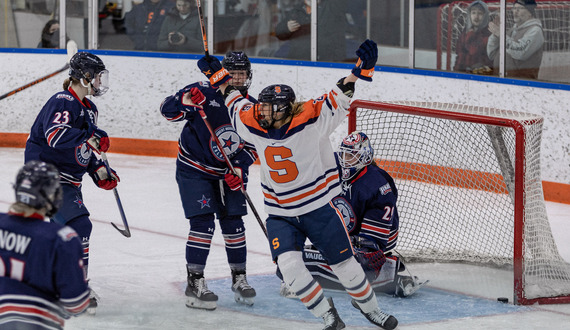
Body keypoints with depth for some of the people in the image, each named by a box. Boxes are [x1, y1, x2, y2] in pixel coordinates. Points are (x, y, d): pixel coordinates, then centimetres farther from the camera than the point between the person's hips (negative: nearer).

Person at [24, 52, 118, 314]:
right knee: (79, 225, -18)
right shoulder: (62, 103, -18)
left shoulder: (88, 109, 15)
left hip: (67, 180, 11)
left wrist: (98, 170, 11)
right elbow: (55, 135, -37)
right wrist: (91, 138, -42)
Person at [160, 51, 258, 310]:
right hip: (194, 169, -4)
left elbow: (252, 146, 2)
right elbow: (168, 110, -20)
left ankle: (239, 278, 20)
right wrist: (185, 101, -41)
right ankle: (194, 284, -5)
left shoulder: (251, 108, -3)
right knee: (203, 224, -12)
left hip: (228, 173, 4)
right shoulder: (205, 92, -17)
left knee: (233, 224, 4)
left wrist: (239, 170, -14)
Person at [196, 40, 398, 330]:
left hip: (318, 207, -3)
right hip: (279, 214, 3)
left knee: (345, 264, 7)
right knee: (289, 266, -17)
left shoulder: (311, 121, -18)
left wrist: (360, 70, -30)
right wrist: (218, 76, 15)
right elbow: (236, 102, 12)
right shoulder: (253, 125, -6)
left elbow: (338, 99, -17)